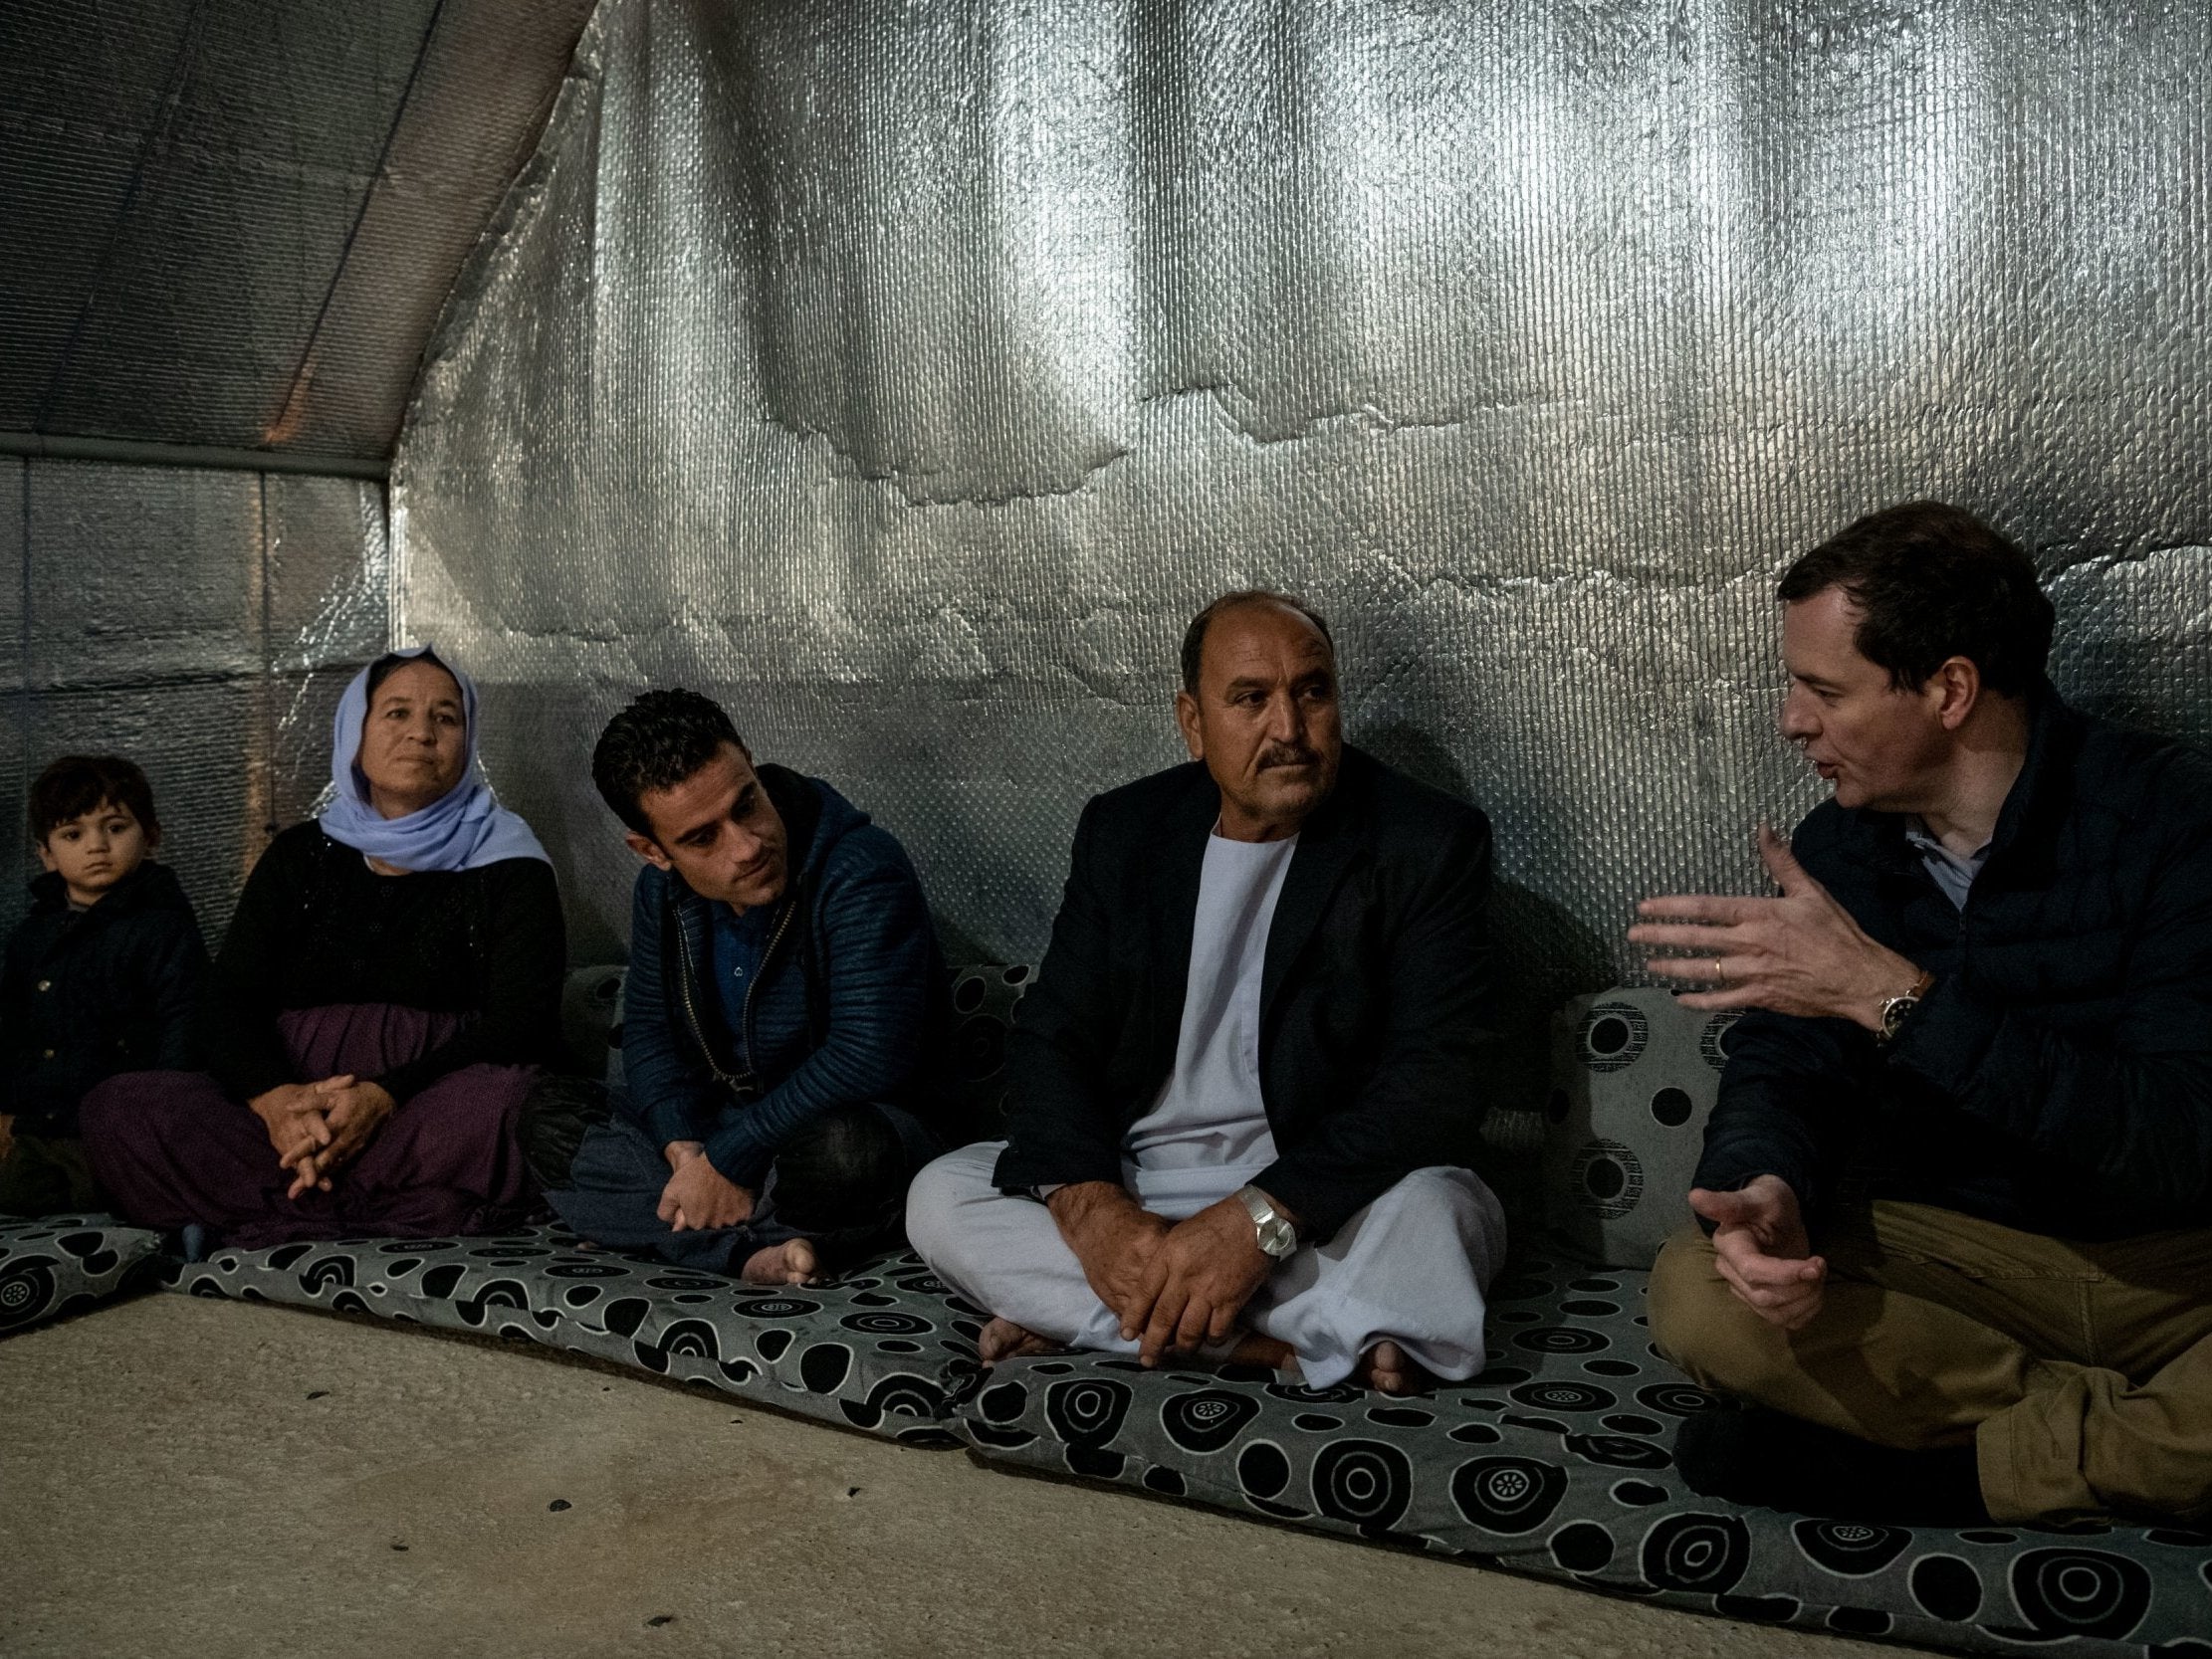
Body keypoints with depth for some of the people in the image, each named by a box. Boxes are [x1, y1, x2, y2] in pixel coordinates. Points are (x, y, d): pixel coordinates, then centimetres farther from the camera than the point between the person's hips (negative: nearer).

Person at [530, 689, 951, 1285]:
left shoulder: (862, 872, -24)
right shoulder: (661, 891, 0)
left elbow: (869, 1056, -30)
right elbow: (648, 1029, 6)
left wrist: (730, 1159, -25)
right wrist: (685, 1149, -15)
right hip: (709, 1121, 7)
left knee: (839, 1149, -42)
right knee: (538, 1117, -13)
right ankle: (762, 1245, -23)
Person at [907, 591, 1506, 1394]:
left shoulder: (1428, 842, -8)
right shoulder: (1122, 830, 4)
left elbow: (1435, 1080, -16)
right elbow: (1050, 1036, 1)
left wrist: (1260, 1219, -29)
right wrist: (1089, 1205, -20)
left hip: (1318, 1199, -3)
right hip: (1129, 1185, 4)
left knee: (1440, 1215, -34)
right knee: (938, 1197, -17)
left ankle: (1074, 1313, -23)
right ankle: (1296, 1338, -20)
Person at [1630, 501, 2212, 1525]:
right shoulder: (1836, 847, 1)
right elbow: (1779, 1065, 1)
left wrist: (1892, 996, -31)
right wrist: (1763, 1190, -24)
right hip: (1949, 1254, 4)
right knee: (1695, 1293, -24)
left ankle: (1940, 1465, -17)